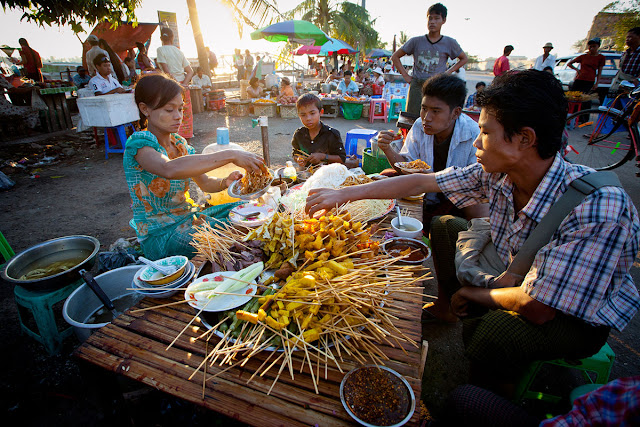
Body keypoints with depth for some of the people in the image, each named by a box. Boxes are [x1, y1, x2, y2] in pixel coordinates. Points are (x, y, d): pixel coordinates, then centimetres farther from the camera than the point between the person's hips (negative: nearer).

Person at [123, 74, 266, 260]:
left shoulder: (179, 143, 7)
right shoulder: (139, 143, -16)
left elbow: (204, 183, 9)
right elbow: (169, 169, -39)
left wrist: (225, 182, -15)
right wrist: (230, 155, -41)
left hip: (188, 216, 8)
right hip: (160, 235, -8)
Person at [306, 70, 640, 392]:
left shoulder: (598, 209, -36)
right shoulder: (497, 173, -18)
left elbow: (537, 308, -33)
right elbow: (420, 182, -13)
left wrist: (475, 293, -15)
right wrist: (343, 194, -13)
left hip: (581, 317, -5)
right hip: (520, 279, 6)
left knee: (492, 330, -35)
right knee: (445, 227, 1)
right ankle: (447, 305, 23)